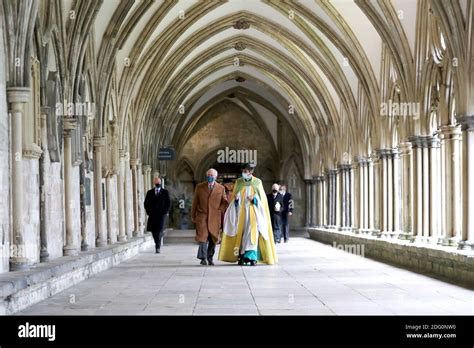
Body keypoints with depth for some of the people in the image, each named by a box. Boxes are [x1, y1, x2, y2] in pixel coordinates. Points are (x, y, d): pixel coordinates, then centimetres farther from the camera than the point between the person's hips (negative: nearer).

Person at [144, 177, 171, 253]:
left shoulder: (165, 192, 6)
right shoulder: (150, 192, 10)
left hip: (161, 215, -2)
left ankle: (158, 247, -10)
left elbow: (168, 203, 5)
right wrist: (149, 212, 0)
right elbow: (146, 203, 11)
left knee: (159, 230, -11)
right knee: (153, 230, 3)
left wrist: (165, 212, -5)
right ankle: (158, 244, 24)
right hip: (152, 215, 2)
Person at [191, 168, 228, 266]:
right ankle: (203, 258, -7)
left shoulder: (221, 188, 6)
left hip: (214, 217, 1)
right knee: (203, 237, -12)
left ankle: (210, 258, 16)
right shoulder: (199, 187, 6)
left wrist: (219, 210, -1)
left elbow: (225, 202, 13)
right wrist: (193, 216, 8)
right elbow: (195, 202, 9)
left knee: (213, 239, 3)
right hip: (202, 216, -1)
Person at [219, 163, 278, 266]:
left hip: (253, 211, -2)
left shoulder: (257, 182, 4)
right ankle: (242, 257, 1)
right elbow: (233, 196, 12)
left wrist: (254, 198, -12)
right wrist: (236, 198, -10)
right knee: (240, 233, -2)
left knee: (252, 232, -11)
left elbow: (262, 197, 6)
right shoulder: (238, 182, 9)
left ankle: (252, 257, -10)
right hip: (241, 211, 2)